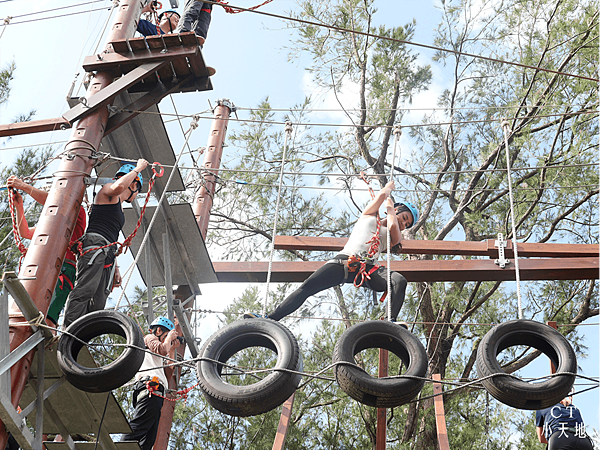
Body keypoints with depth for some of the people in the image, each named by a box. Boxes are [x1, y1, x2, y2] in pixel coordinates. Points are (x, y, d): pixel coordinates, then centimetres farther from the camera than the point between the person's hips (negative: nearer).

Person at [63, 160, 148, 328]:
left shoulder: (118, 207, 33)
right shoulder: (108, 191, 8)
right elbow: (118, 186, -20)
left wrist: (115, 269, 26)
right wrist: (138, 169, -6)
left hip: (106, 255, 10)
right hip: (94, 246, -10)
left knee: (98, 302, -3)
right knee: (85, 289, -23)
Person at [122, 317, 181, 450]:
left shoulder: (154, 355, 40)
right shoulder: (149, 337, 12)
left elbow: (168, 372, 36)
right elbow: (162, 349, -10)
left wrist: (172, 349, 37)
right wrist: (169, 337, 9)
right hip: (151, 389, -10)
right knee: (136, 429, -25)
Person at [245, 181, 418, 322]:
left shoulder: (392, 235, 26)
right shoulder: (369, 215, 26)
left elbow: (393, 226, 3)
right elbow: (382, 195, 13)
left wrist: (390, 207, 19)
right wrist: (390, 186, 32)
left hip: (367, 269, 1)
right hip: (344, 261, -1)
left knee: (400, 280, -29)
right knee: (307, 286, -17)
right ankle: (270, 319, -22)